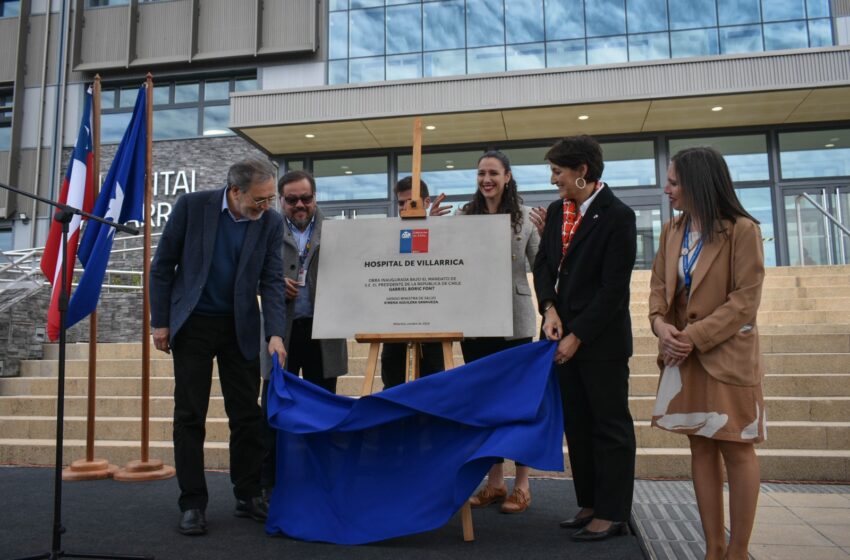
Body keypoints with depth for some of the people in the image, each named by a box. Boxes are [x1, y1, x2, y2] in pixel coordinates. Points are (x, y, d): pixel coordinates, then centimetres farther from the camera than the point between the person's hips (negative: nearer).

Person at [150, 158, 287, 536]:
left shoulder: (271, 223, -6)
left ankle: (248, 496, 17)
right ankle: (192, 503, 12)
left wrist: (275, 334, -18)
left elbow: (272, 281, -7)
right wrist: (160, 321, -5)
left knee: (247, 415, 4)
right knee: (190, 416, 2)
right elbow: (163, 265, -4)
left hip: (241, 327, 2)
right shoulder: (192, 205, -11)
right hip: (192, 324, -2)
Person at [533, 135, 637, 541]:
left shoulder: (617, 216, -13)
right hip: (564, 333, 7)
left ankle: (613, 514, 16)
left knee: (610, 426, 5)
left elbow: (614, 288, -16)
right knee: (576, 424, 13)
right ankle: (589, 504, 26)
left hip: (601, 339, -7)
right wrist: (549, 308, -8)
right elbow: (543, 263, 9)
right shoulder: (556, 211, 9)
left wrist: (578, 336, -16)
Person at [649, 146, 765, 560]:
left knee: (736, 450, 3)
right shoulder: (671, 231, 8)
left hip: (726, 353, -6)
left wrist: (696, 335, -18)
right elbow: (659, 285, 9)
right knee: (701, 448, 10)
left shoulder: (741, 230, -11)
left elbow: (746, 299, -14)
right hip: (684, 354, 6)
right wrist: (661, 325, -10)